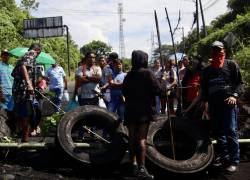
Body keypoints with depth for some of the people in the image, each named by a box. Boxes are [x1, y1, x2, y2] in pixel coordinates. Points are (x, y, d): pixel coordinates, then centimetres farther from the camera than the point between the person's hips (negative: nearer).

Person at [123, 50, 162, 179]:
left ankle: (133, 164, 20)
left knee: (132, 138, 11)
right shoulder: (147, 73, -8)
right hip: (144, 109, -5)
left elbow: (124, 91, 13)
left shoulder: (128, 75, 8)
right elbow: (157, 90, -12)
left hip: (130, 109, 5)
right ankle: (141, 169, -10)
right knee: (142, 138, -7)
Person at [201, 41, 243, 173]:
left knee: (230, 132, -8)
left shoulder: (231, 65, 5)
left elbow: (239, 82, 2)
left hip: (228, 103, -5)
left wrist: (234, 95, -13)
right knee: (218, 132, 9)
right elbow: (204, 87, 20)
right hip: (213, 104, 5)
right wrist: (204, 101, 7)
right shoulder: (207, 70, 17)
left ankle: (234, 161, -3)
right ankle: (223, 156, 21)